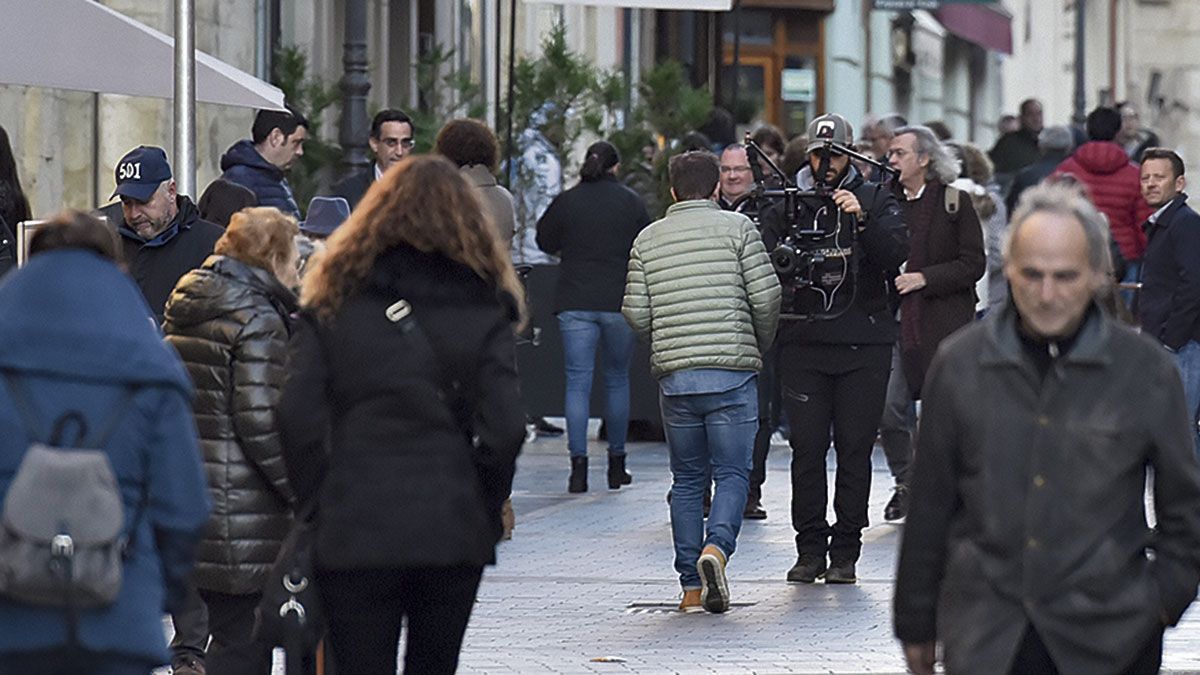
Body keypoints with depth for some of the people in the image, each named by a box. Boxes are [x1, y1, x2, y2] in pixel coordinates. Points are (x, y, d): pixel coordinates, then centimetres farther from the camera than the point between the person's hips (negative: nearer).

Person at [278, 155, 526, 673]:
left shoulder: (335, 303, 4)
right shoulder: (484, 310, 2)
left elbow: (298, 420, -5)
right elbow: (504, 429, -7)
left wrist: (318, 501, 5)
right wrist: (485, 509, 6)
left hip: (353, 532, -1)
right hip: (453, 532, 1)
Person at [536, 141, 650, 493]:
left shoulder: (566, 202, 0)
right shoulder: (631, 202, 0)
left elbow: (546, 242, 10)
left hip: (575, 304, 0)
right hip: (619, 302, 0)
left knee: (577, 381, 0)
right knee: (617, 379, 13)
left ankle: (578, 464, -10)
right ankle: (616, 464, 18)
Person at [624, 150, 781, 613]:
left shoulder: (648, 239, 9)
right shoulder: (737, 227, 0)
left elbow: (635, 314, 5)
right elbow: (766, 297, -6)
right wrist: (760, 345, 13)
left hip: (674, 377, 3)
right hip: (732, 371, -3)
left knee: (687, 480, 10)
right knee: (732, 473, 3)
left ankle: (691, 587, 6)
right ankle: (716, 547, -23)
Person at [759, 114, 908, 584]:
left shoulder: (875, 200, 7)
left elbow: (897, 253, -7)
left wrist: (862, 220, -21)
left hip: (863, 344, -1)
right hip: (802, 341, 1)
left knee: (854, 449, 0)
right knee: (807, 448, -1)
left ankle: (845, 553, 6)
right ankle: (810, 549, 6)